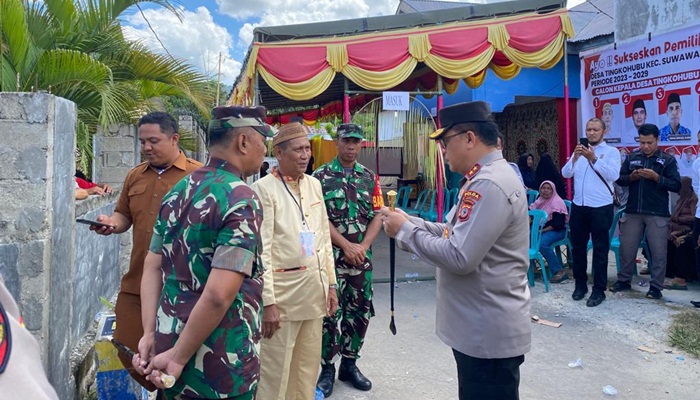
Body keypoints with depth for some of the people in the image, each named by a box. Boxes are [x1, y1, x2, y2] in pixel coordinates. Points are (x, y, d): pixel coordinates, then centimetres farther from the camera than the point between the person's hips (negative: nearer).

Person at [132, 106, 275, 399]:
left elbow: (152, 268, 6)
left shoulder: (177, 192, 6)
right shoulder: (241, 200, -18)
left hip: (170, 342, 7)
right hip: (221, 365, -7)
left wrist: (149, 334, 3)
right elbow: (218, 295, -25)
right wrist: (179, 358, -16)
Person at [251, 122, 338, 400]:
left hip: (315, 288, 6)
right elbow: (261, 249, -14)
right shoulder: (264, 189, -11)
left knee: (309, 366, 17)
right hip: (283, 290, -6)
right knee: (275, 370, 6)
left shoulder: (314, 184, 9)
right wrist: (267, 302, -16)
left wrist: (330, 284, 11)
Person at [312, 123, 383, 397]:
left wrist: (363, 246, -8)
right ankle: (327, 367, 16)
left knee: (360, 312, 9)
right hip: (331, 255, -4)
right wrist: (346, 245, -13)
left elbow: (378, 215, 5)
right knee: (330, 312, 1)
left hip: (362, 256, 4)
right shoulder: (321, 176, -3)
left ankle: (349, 364, 25)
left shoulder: (369, 177, 8)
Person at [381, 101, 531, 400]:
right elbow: (458, 234, 13)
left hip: (488, 333, -10)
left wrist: (404, 230, -17)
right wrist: (409, 221, 3)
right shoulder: (483, 179, 10)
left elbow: (459, 257, -28)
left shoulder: (490, 186, -24)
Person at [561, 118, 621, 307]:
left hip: (601, 207, -4)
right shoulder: (579, 151, 11)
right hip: (578, 206, 4)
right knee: (577, 247, 12)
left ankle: (599, 290, 11)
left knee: (600, 249, 3)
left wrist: (593, 159, -24)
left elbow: (614, 175, -16)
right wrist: (575, 158, -18)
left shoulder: (612, 152, -1)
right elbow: (566, 173, -1)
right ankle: (580, 284, 26)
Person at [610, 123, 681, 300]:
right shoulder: (632, 157, 8)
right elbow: (619, 179, 10)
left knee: (658, 252, 3)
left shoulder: (668, 160, 0)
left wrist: (656, 177, -18)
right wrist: (631, 177, -10)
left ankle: (656, 287, 14)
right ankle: (623, 280, 24)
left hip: (657, 214, -3)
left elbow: (676, 185, -5)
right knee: (626, 248, 9)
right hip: (633, 211, 3)